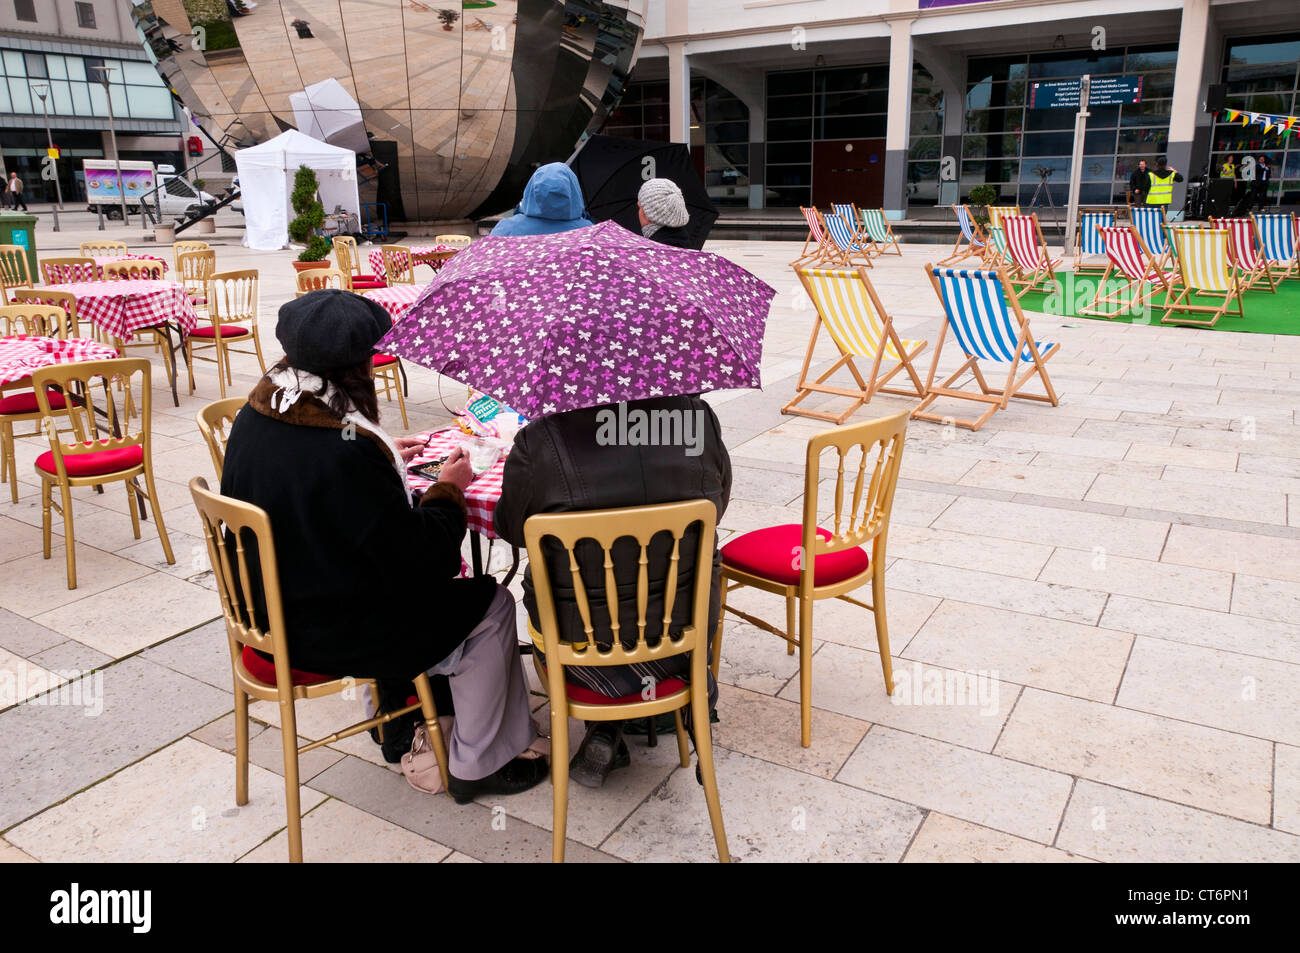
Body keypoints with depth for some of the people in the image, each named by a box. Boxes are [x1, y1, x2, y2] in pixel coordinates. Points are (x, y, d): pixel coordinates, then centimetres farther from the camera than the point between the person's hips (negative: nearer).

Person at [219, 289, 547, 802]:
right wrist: (448, 490, -8)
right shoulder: (348, 452, -32)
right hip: (332, 635, -9)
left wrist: (383, 458, 13)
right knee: (491, 604, 5)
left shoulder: (254, 417, -5)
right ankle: (477, 766, 18)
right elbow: (420, 556, -24)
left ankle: (403, 694, 39)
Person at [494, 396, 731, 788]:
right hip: (687, 625, 3)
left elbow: (511, 528, -2)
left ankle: (604, 729, 19)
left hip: (583, 637, -2)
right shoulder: (698, 418, -12)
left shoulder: (538, 442, -20)